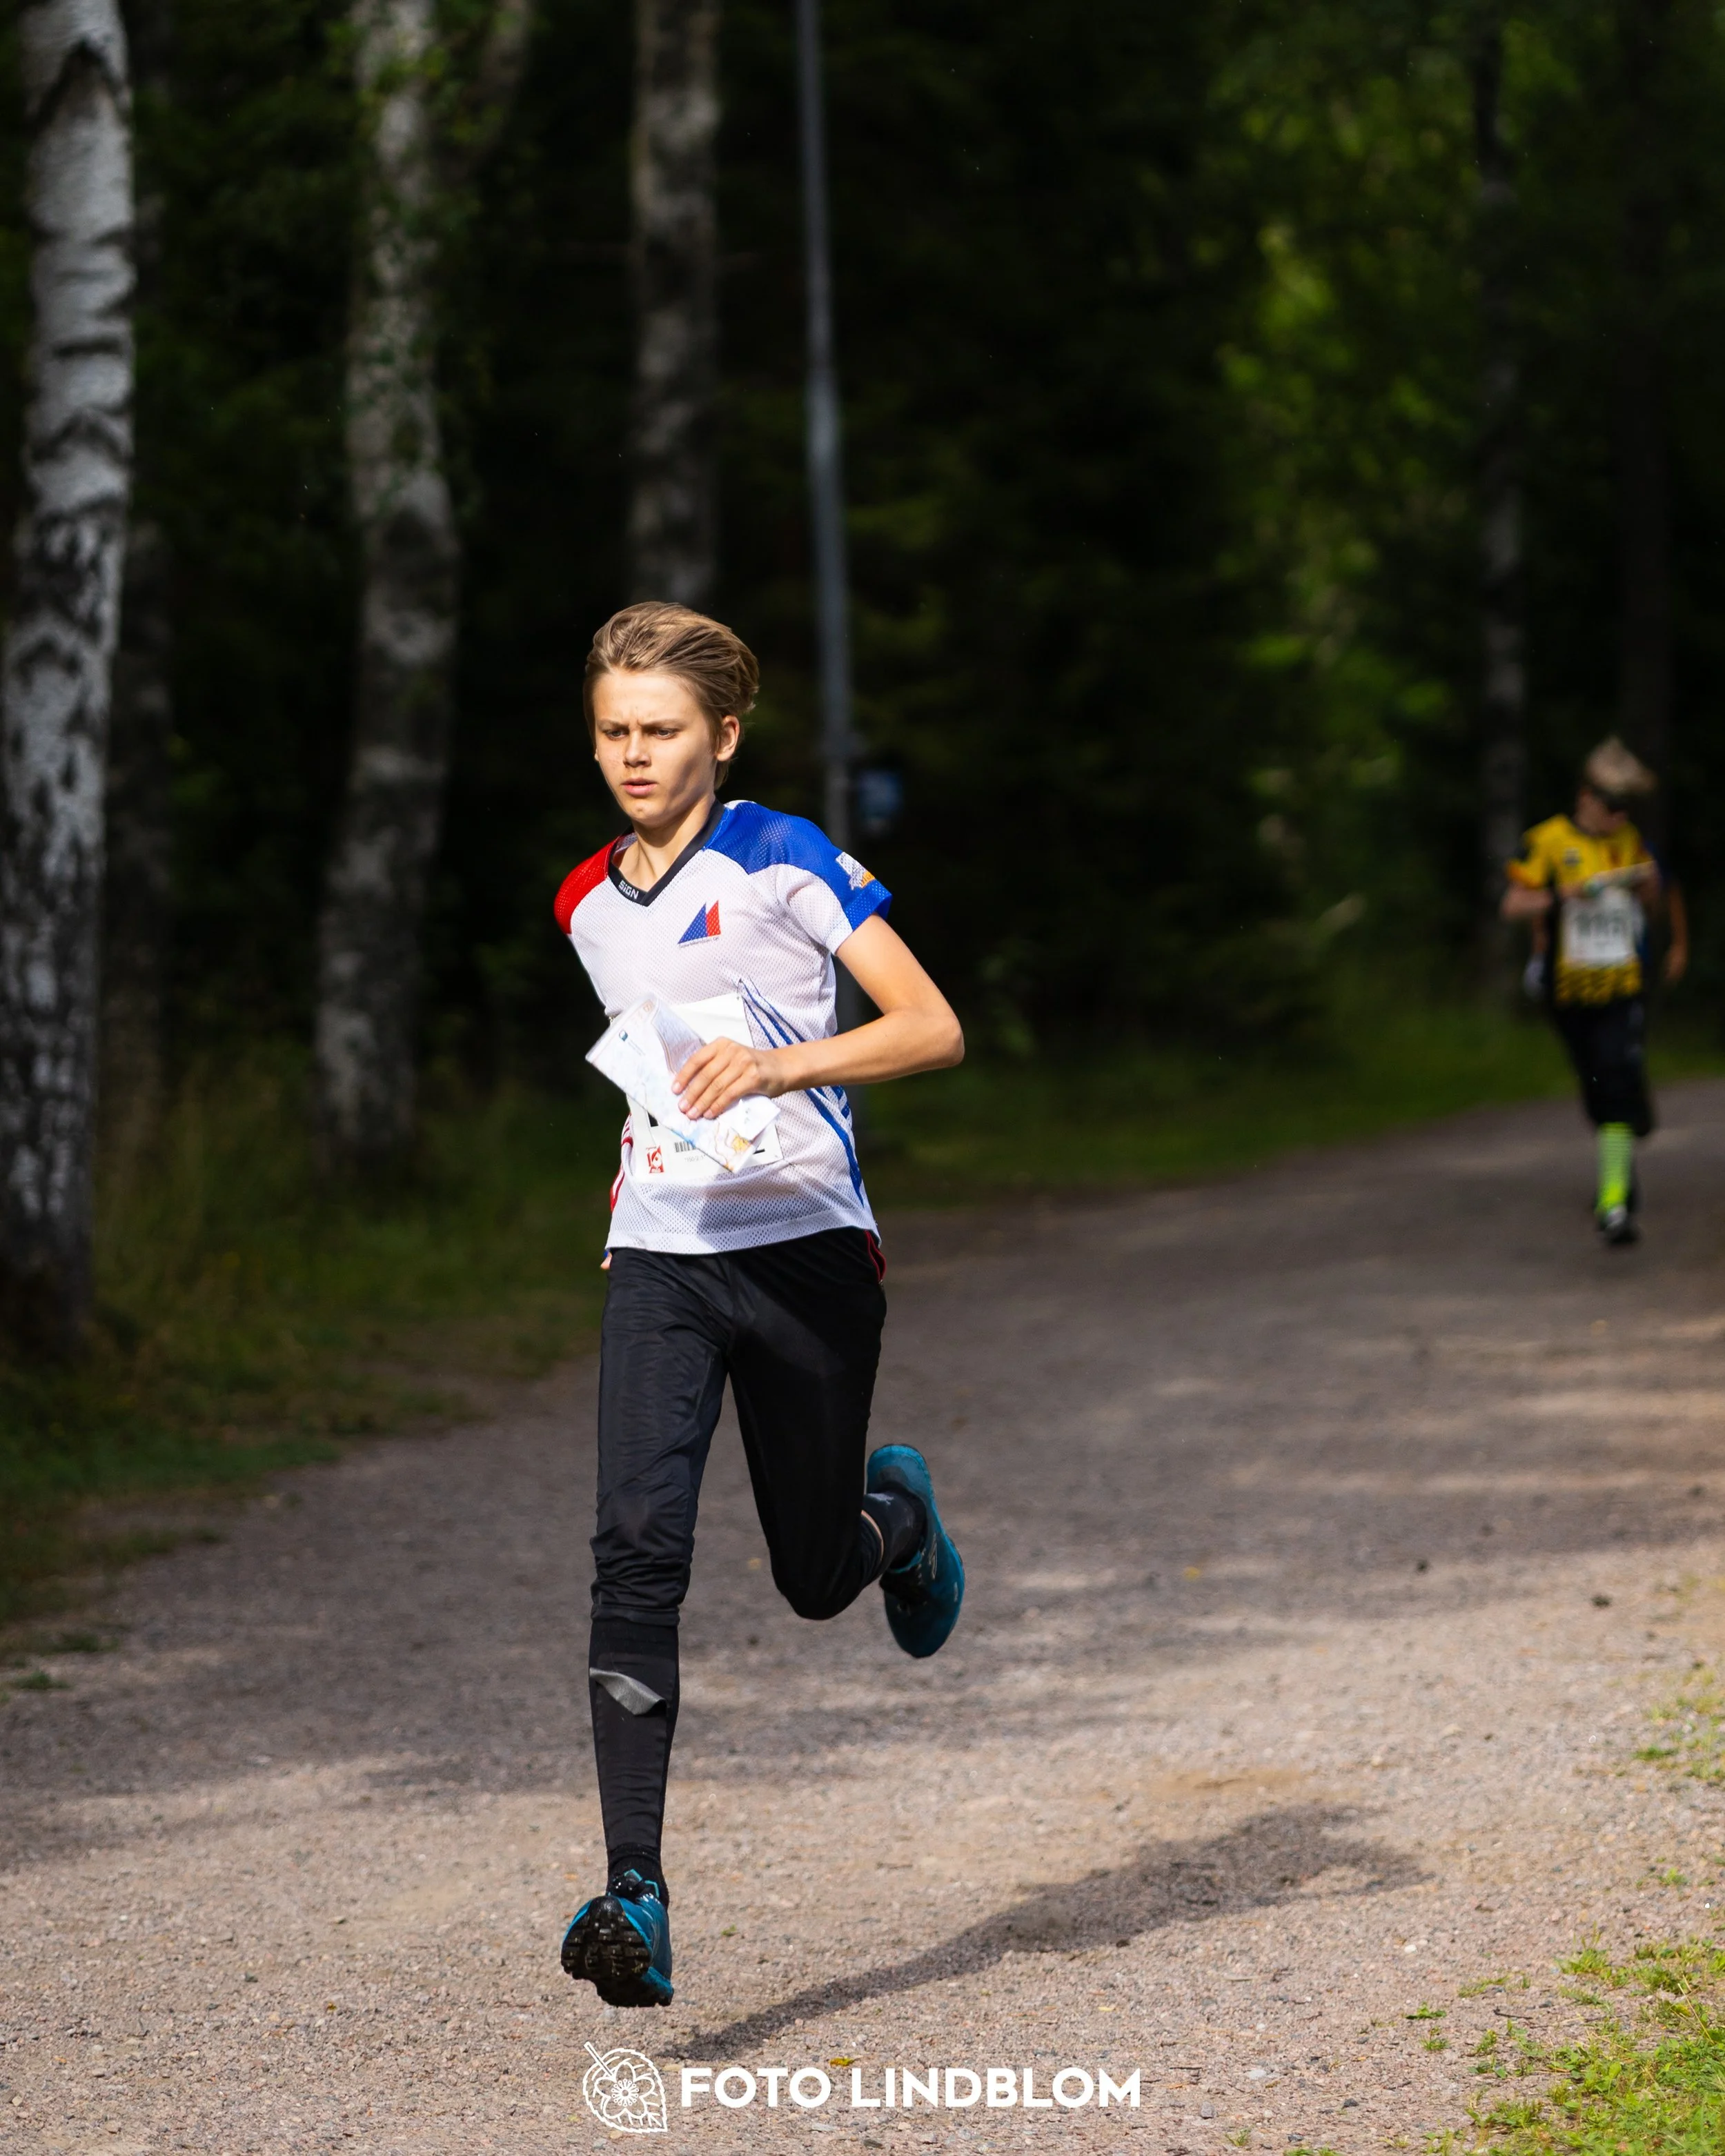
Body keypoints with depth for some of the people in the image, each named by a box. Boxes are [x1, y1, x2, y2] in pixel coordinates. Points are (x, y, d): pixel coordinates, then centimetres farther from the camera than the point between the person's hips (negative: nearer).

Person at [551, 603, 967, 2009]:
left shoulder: (787, 863, -5)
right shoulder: (589, 904, 13)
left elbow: (933, 1030, -11)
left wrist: (781, 1064, -24)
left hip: (806, 1251, -3)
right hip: (660, 1265, 3)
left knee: (817, 1578, 7)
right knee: (638, 1549, -18)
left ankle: (898, 1515, 47)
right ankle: (636, 1899, -23)